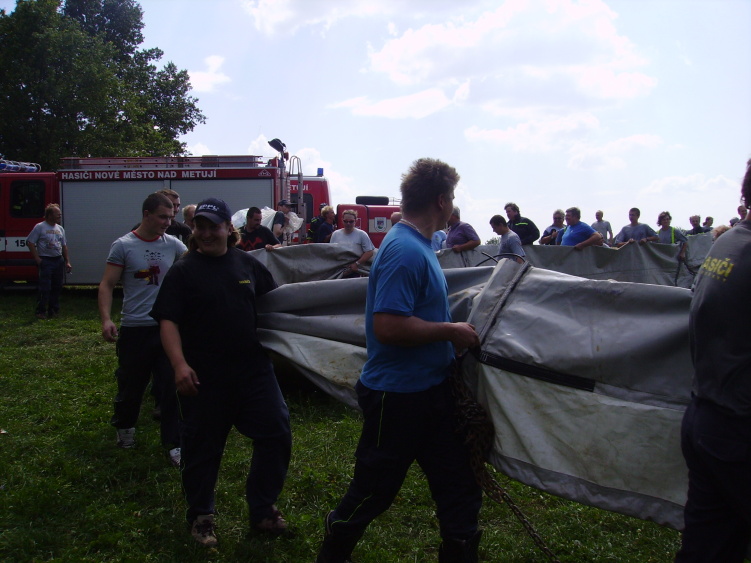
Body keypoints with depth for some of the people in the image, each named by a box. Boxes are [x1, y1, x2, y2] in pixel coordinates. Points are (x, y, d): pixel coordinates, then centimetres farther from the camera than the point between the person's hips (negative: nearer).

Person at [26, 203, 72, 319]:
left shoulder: (60, 229, 13)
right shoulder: (40, 227, -6)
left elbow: (64, 246, 18)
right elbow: (29, 242, -6)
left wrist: (67, 261, 13)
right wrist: (37, 259, -11)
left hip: (59, 260, 6)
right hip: (46, 261, -6)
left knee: (57, 287, 9)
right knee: (45, 288, -8)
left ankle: (54, 310, 18)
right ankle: (40, 311, 0)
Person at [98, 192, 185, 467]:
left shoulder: (173, 244, 4)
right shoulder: (123, 246, -5)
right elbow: (107, 285, -6)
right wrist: (106, 319, -18)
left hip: (167, 327, 2)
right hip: (134, 328, -2)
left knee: (171, 386, 1)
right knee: (131, 383, 13)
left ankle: (173, 443, 10)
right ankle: (124, 426, 39)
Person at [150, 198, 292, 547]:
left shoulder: (248, 264, 6)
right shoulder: (184, 271, -5)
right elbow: (168, 321, -11)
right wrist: (180, 365, -23)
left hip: (253, 369, 4)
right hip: (204, 377, -3)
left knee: (276, 435, 5)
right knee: (202, 447, 9)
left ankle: (262, 509, 24)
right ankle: (201, 516, 30)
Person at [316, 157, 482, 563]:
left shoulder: (418, 245, 10)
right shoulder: (404, 251, -22)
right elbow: (388, 326, -30)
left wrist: (453, 333, 14)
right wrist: (450, 331, -19)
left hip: (430, 390, 9)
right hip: (397, 396, -9)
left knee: (458, 488, 15)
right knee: (374, 491, 9)